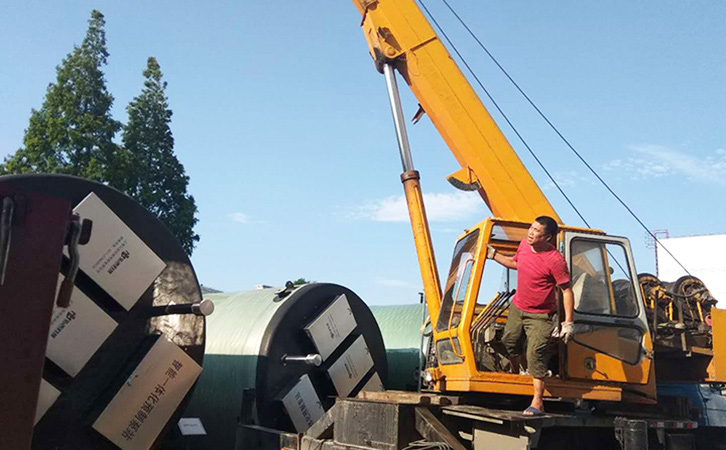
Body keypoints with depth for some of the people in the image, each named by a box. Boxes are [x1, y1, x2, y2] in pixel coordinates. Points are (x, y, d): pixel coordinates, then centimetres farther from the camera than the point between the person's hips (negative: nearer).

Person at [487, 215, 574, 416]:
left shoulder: (555, 260, -24)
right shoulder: (524, 244, -4)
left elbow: (566, 290, -19)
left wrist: (568, 322, -21)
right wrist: (494, 255, 17)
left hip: (539, 316, -7)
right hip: (517, 307, 7)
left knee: (536, 353, -13)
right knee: (509, 343, 19)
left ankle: (537, 401, -6)